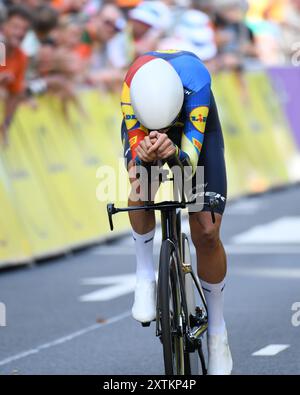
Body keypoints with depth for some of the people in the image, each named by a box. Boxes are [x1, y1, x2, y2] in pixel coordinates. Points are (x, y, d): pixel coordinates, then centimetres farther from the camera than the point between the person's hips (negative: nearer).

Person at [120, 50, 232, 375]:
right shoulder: (131, 89, -37)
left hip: (196, 130, 0)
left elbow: (192, 155, -42)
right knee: (141, 181, -36)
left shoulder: (197, 82, -41)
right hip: (142, 127, 1)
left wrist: (174, 153, -64)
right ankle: (144, 277, -17)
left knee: (206, 234, -8)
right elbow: (135, 144, -35)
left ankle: (217, 329, 11)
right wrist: (143, 154, -58)